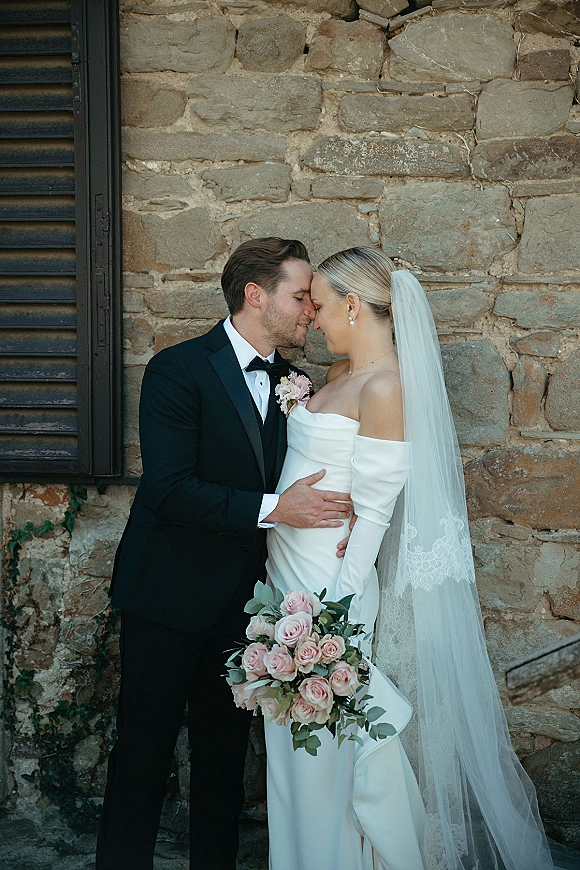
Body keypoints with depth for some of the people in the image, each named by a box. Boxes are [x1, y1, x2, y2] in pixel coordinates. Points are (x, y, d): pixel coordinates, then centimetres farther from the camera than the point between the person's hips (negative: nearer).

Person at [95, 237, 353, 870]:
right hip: (169, 598, -6)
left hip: (242, 603, 6)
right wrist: (273, 509, -26)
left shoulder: (288, 380, 8)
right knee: (143, 750, 5)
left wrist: (334, 518, -10)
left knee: (224, 754, 16)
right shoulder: (178, 369, -12)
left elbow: (295, 478, 11)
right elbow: (169, 490, -21)